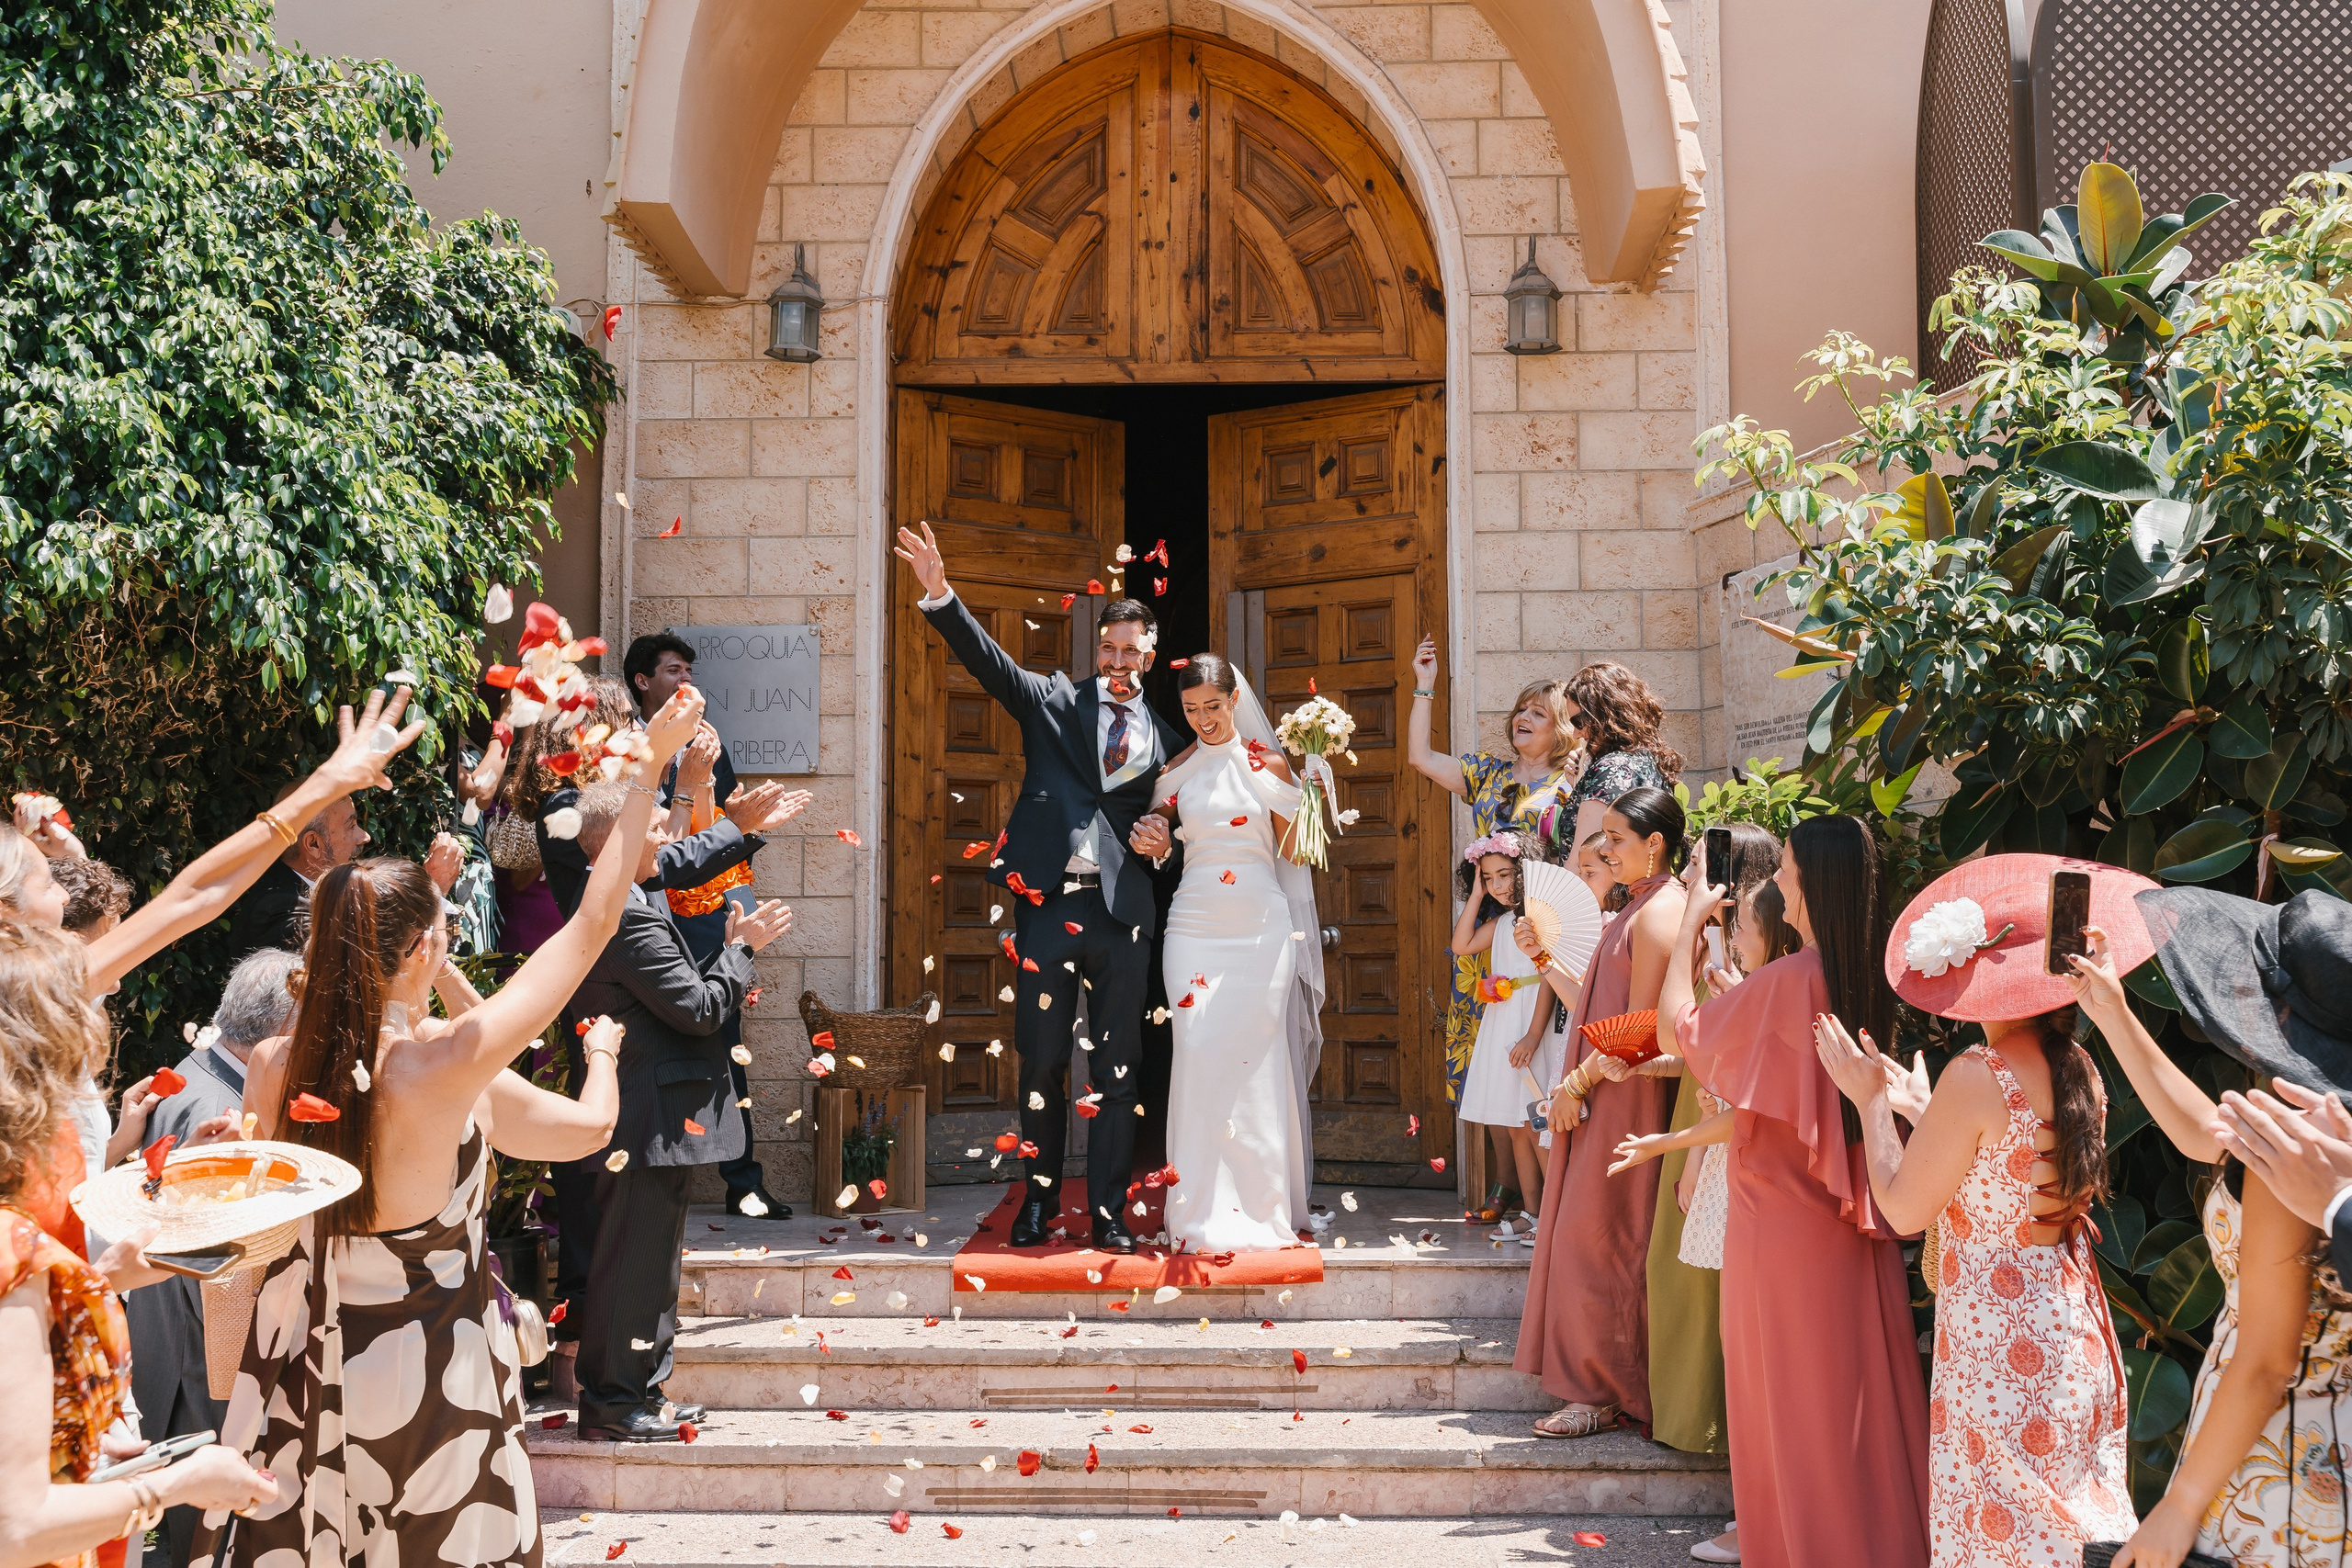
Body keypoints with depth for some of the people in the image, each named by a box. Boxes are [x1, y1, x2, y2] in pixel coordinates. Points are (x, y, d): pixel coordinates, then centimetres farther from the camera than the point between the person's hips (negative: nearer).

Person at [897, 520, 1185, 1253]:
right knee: (1041, 1062, 6)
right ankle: (1038, 1200, 18)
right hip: (1048, 902, -1)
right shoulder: (1055, 701, 8)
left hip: (1120, 911, 1)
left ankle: (1108, 1210, 11)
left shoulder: (1163, 738, 12)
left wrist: (1161, 847, -6)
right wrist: (937, 593, -17)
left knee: (1116, 1069, 3)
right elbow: (987, 659, -4)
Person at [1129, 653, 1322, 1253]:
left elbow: (1292, 849, 5)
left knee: (1256, 1058, -2)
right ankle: (1202, 1209, 1)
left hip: (1261, 927, -1)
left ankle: (1260, 1205, 8)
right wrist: (1149, 840, -7)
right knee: (1198, 1052, -6)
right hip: (1195, 926, 1)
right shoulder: (1175, 771, 8)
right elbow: (1160, 839, 16)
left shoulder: (1269, 764, 4)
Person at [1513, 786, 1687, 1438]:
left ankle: (1606, 1391, 4)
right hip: (1604, 1095, 10)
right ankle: (1600, 1382, 21)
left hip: (1627, 1096, -10)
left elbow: (1638, 1028, -20)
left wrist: (1577, 1083, -15)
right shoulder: (1636, 911, 16)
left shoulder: (1658, 914, -16)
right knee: (1591, 1236, 13)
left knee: (1599, 1239, -4)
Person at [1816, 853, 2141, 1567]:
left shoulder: (1976, 1078, -20)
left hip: (1996, 1338, -8)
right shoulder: (2079, 1070, 3)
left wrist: (1871, 1100, -1)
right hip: (2075, 1334, 8)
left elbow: (1903, 1208, -13)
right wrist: (1909, 1103, 21)